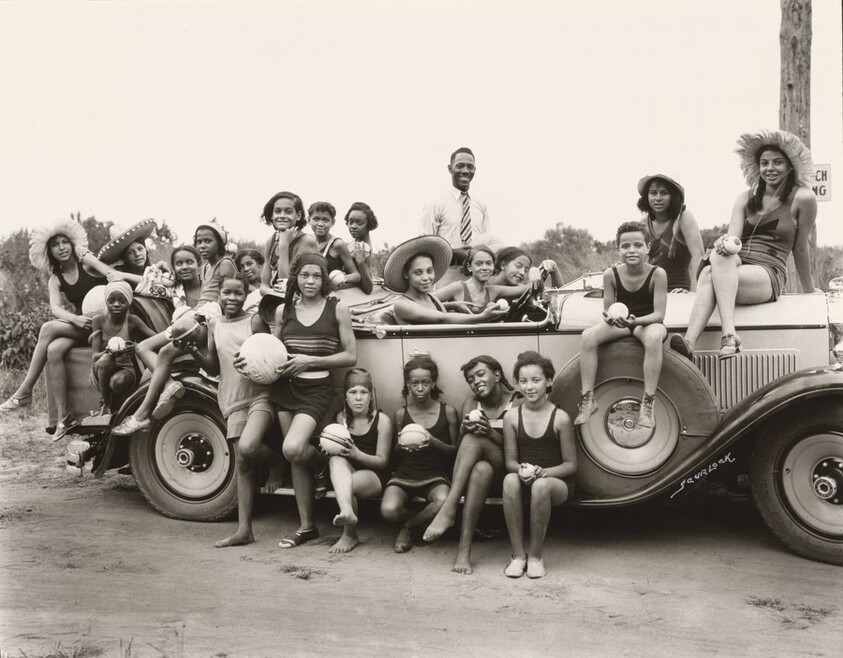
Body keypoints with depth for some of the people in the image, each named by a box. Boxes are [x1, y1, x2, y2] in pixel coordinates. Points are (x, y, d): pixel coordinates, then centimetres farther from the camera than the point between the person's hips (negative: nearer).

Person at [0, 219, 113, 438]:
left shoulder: (85, 261, 1)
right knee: (53, 350, -27)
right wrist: (76, 319, -27)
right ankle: (63, 416, -25)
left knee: (48, 329, -24)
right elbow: (56, 309, -5)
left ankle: (24, 391, -16)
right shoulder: (55, 280, 12)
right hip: (79, 325, 4)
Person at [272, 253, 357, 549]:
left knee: (292, 449, -23)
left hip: (317, 388, -4)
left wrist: (310, 360, -12)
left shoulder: (337, 308, -2)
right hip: (285, 387, 4)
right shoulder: (283, 310, 8)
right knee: (295, 459, 6)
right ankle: (306, 526, 19)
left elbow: (350, 356, -3)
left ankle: (326, 462, 12)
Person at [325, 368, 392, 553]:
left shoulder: (382, 420, -8)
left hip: (373, 475, -3)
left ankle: (350, 535, -8)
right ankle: (346, 511, -51)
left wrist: (356, 454, -25)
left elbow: (382, 461, -8)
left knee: (349, 485, -33)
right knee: (335, 460, -29)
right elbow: (337, 450, 10)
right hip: (346, 474, 4)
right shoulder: (341, 417, 5)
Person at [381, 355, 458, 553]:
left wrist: (434, 442, -15)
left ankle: (408, 526, -4)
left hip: (435, 475, -1)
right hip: (404, 474, 1)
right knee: (388, 510, -30)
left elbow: (456, 450, 4)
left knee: (443, 501, -36)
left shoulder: (447, 411, 0)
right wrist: (401, 446, -12)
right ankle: (423, 519, 5)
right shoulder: (401, 414, 4)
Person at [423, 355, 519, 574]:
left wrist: (490, 433, -23)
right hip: (473, 469, 2)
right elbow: (460, 446, 1)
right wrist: (464, 429, -22)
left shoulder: (517, 404, -3)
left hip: (506, 470, -2)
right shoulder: (471, 403, 7)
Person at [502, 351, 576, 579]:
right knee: (510, 480, -33)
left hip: (557, 483, -2)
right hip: (524, 483, 2)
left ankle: (535, 555, -16)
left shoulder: (560, 418, -7)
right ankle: (518, 554, -21)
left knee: (541, 486, -37)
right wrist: (521, 469, -19)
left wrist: (542, 472, -20)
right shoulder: (512, 417, 1)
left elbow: (570, 464, -3)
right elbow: (510, 461, 5)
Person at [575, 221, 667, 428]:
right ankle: (587, 399, -20)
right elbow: (607, 309, -2)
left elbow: (659, 315, -17)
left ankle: (648, 403, -32)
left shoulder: (657, 274, -15)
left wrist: (635, 320, -36)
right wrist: (609, 317, -27)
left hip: (648, 323, -3)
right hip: (620, 322, 3)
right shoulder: (611, 274, -8)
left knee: (654, 337, -39)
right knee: (588, 336, -24)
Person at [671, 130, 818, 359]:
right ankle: (690, 342, -52)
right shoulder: (746, 198, 18)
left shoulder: (803, 198, 5)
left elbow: (800, 249, 11)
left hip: (768, 275, -4)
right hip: (735, 267, 4)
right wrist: (723, 243, -21)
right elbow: (733, 237, 4)